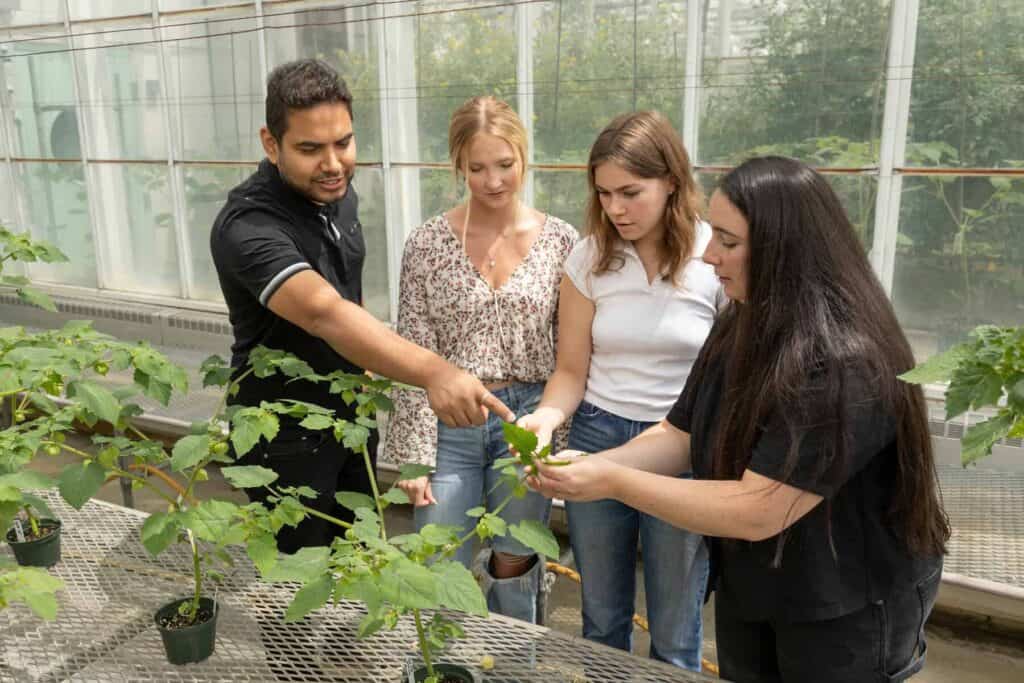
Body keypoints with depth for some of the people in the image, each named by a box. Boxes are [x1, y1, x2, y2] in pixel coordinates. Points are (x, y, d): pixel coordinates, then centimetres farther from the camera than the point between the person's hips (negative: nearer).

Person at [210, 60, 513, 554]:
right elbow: (325, 313, -47)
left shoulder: (339, 193, -4)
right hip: (285, 436, -7)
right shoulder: (247, 227, -29)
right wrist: (433, 372, -60)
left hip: (352, 417, 7)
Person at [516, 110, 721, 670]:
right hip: (597, 437, 3)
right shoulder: (590, 258, -2)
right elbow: (572, 369, 0)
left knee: (674, 636, 12)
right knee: (601, 619, 19)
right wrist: (548, 415, -20)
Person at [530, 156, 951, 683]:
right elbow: (679, 435, 1)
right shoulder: (742, 330, -3)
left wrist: (613, 481, -28)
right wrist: (589, 464, -15)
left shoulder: (843, 364, -30)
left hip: (846, 609, -7)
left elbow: (755, 512, -31)